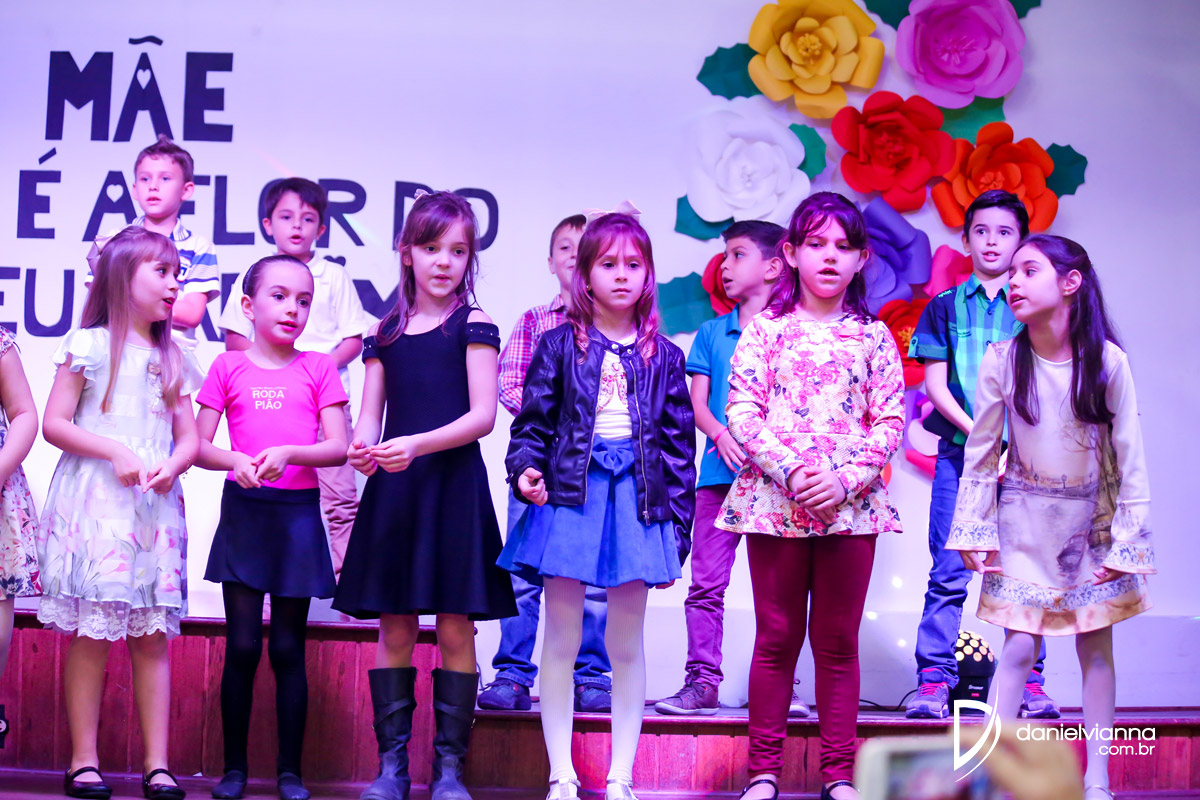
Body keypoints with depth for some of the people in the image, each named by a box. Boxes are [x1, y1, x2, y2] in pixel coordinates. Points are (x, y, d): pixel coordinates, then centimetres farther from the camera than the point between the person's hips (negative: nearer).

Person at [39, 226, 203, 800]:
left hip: (155, 509, 4)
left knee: (152, 636, 1)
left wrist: (172, 465, -8)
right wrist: (113, 450, -14)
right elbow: (54, 424, -3)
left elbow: (190, 437, 13)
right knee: (90, 634, -5)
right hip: (93, 502, -4)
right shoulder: (89, 346, 2)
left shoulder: (172, 360, 15)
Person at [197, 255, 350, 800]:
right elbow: (198, 446, 3)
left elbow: (338, 448, -2)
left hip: (298, 514, 0)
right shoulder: (229, 367, 6)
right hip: (243, 510, 0)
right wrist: (235, 461, -16)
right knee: (242, 645, -2)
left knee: (288, 648, 4)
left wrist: (287, 453, -19)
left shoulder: (318, 368, 5)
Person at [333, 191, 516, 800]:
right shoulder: (385, 332, 12)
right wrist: (364, 445, -14)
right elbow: (369, 414, 10)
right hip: (393, 489, 3)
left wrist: (417, 444, -21)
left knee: (454, 626, -2)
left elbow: (482, 414, -8)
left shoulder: (473, 325, 1)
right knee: (395, 625, 4)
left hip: (453, 485, -3)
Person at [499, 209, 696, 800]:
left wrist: (677, 530, 4)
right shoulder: (560, 345, 5)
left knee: (627, 645, 6)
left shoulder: (663, 358, 9)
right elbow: (533, 419, 4)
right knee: (562, 640, 1)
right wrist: (525, 468, -16)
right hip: (569, 493, -1)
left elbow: (679, 446, 8)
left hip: (637, 499, 1)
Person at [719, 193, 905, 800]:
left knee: (838, 642, 7)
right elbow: (741, 410, -4)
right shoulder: (765, 329, 3)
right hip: (774, 500, -1)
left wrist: (846, 479, -13)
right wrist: (790, 470, -16)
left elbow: (890, 421, 2)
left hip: (851, 504, 1)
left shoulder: (873, 336, 7)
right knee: (776, 639, 5)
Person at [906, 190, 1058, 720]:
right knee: (949, 571, -5)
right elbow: (936, 383, 4)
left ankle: (1029, 681, 6)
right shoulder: (945, 307, 10)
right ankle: (934, 680, -2)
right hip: (959, 453, 0)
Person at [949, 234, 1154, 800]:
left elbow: (1129, 457, -8)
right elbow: (981, 451, -2)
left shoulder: (1107, 361, -14)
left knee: (1096, 646, 6)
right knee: (1020, 646, -4)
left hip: (1091, 520, 1)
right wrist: (973, 530, -2)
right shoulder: (1002, 361, -12)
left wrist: (1127, 540, -7)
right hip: (1025, 520, -1)